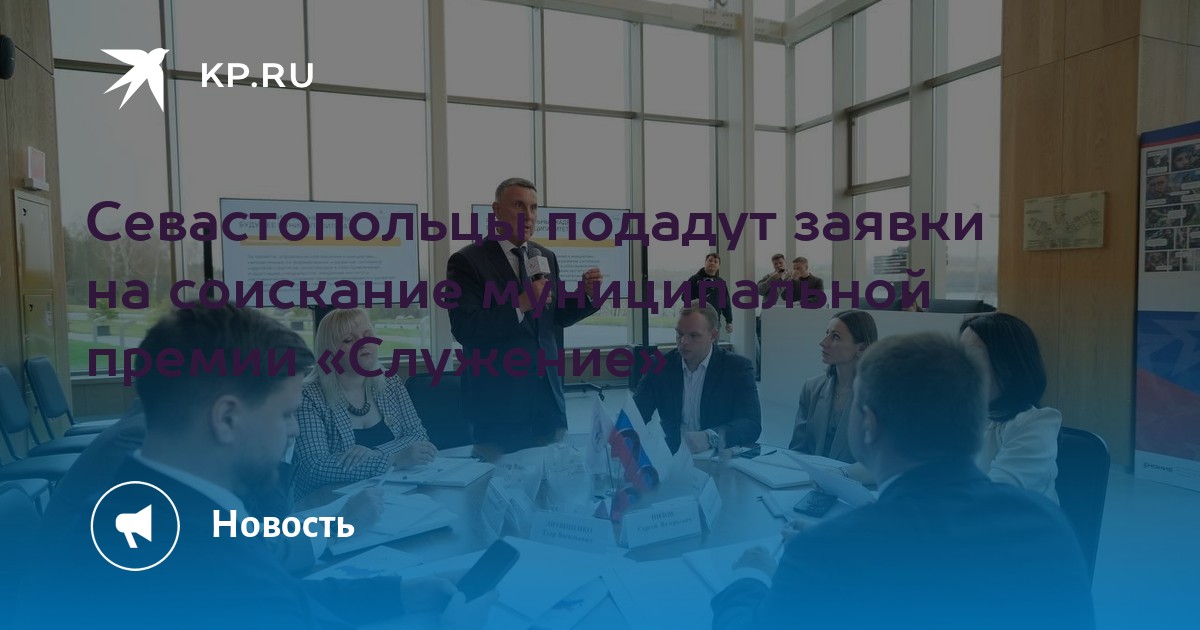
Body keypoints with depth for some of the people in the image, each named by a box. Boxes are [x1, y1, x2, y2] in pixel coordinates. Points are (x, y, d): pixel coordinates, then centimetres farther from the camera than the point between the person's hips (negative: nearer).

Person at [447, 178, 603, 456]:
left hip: (547, 390, 5)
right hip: (497, 396, -5)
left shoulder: (547, 257, 10)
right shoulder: (467, 261, -8)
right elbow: (464, 329, -17)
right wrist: (519, 305, -26)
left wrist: (587, 294, -2)